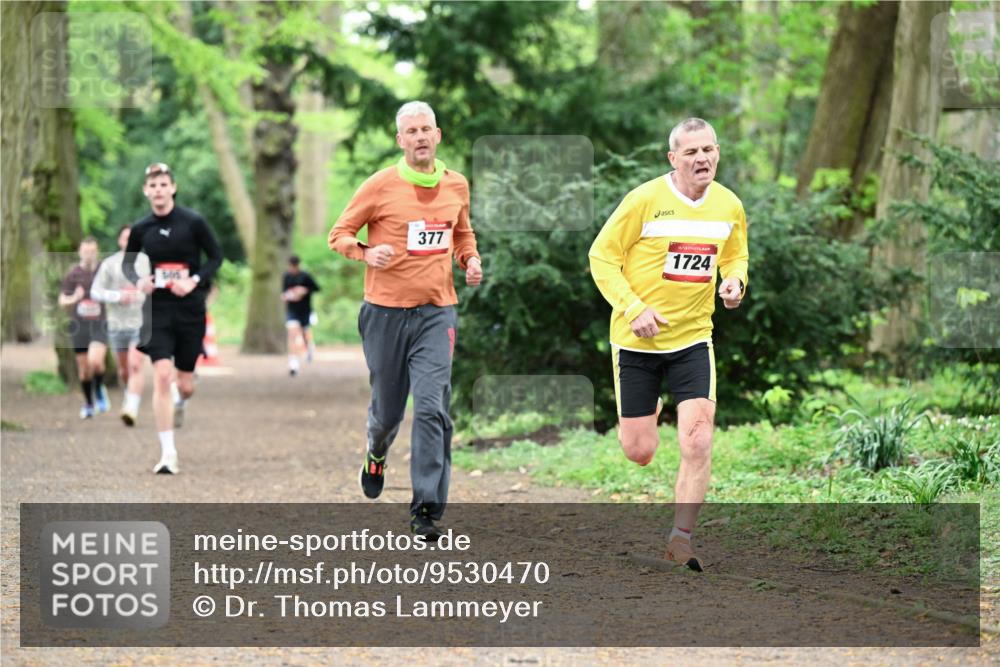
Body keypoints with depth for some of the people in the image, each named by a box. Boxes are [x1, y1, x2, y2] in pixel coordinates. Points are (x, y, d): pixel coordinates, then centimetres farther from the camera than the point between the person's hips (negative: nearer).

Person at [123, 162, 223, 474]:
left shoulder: (193, 222, -7)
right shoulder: (141, 229, 0)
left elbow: (216, 257, 1)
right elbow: (127, 263, 14)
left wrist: (195, 281, -15)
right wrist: (138, 281, -7)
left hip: (190, 309, 0)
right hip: (158, 309, 0)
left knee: (185, 384, 8)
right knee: (162, 375, -15)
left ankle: (179, 402, 49)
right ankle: (168, 453, -10)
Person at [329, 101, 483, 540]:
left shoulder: (456, 186, 6)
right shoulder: (381, 186, -5)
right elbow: (339, 234, 2)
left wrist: (470, 260, 4)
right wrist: (366, 253, -18)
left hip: (437, 313, 1)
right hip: (386, 311, -1)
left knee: (432, 409, -13)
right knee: (387, 409, 10)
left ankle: (426, 510, -12)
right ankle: (376, 455, 47)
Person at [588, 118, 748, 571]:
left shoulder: (729, 206, 1)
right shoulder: (645, 199, -13)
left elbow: (735, 257, 18)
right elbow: (602, 256, -7)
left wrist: (734, 282, -5)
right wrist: (633, 309, -18)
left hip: (692, 338, 3)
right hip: (636, 340, -3)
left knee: (698, 444, -12)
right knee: (639, 452, 4)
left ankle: (680, 539, 0)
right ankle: (648, 413, 42)